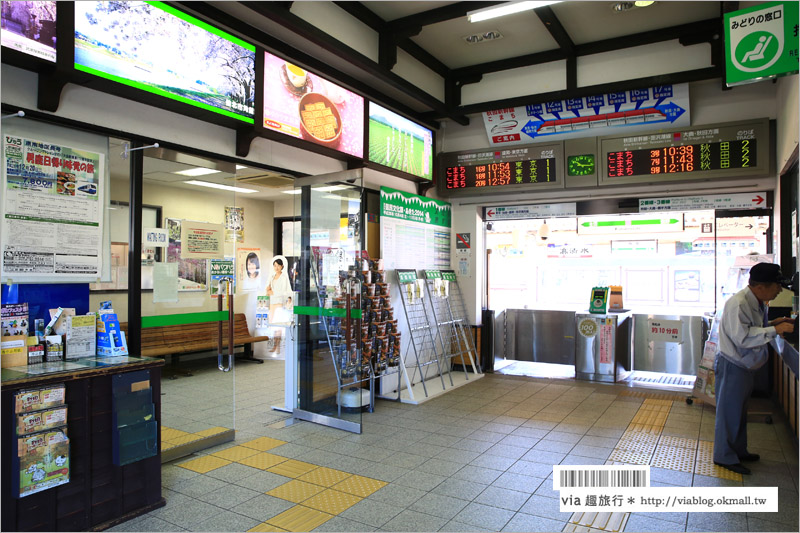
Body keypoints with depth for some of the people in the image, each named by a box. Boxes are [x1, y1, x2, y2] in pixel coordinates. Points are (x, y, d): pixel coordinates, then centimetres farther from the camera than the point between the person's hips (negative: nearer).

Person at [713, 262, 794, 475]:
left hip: (745, 366, 10)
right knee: (729, 411, 2)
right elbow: (742, 337, -31)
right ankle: (724, 456, 15)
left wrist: (773, 323, 5)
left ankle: (739, 450, 37)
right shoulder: (738, 304, -26)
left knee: (740, 410, 21)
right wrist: (775, 330, -28)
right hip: (732, 367, -10)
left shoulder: (758, 302, 6)